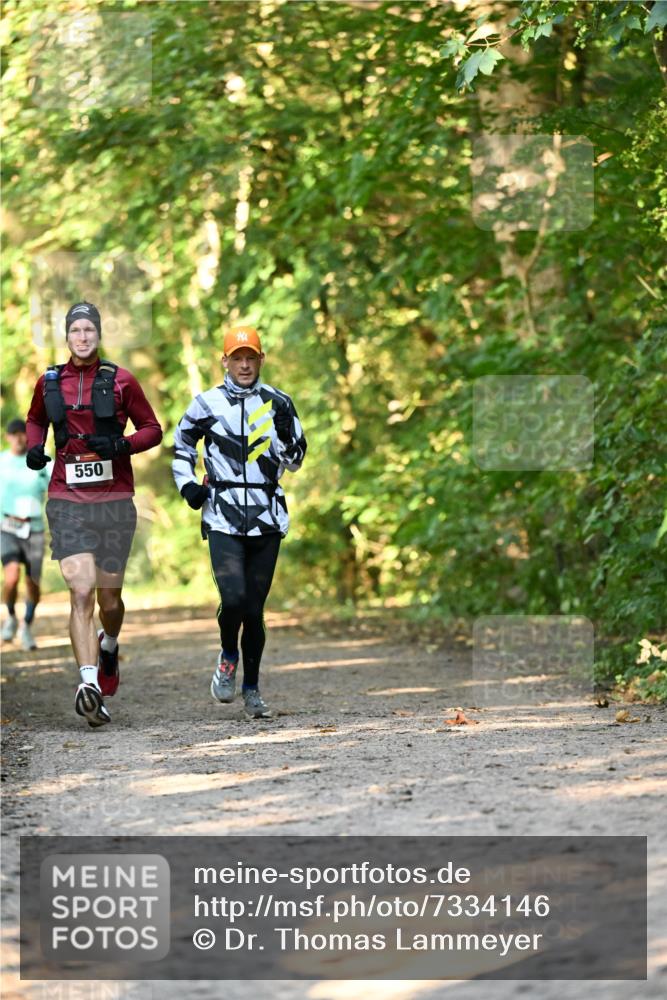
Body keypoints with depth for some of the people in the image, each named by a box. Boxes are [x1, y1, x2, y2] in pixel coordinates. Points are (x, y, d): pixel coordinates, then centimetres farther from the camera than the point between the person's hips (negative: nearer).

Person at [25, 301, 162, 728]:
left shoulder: (120, 381, 1)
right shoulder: (49, 382, 7)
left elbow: (153, 429, 6)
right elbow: (36, 419, 27)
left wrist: (120, 445, -12)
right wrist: (34, 447, 6)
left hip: (115, 500, 0)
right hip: (67, 500, 0)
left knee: (110, 599, 7)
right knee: (81, 591, -15)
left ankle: (109, 644, 42)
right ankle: (89, 682, -21)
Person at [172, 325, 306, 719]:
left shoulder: (278, 404, 6)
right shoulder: (208, 404, 3)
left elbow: (294, 461, 9)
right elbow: (182, 443, 20)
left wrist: (286, 433, -10)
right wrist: (187, 484, 6)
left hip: (266, 518, 2)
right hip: (223, 517, -2)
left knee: (255, 608, 4)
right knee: (233, 599, -18)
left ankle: (252, 689, 17)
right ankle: (228, 657, 13)